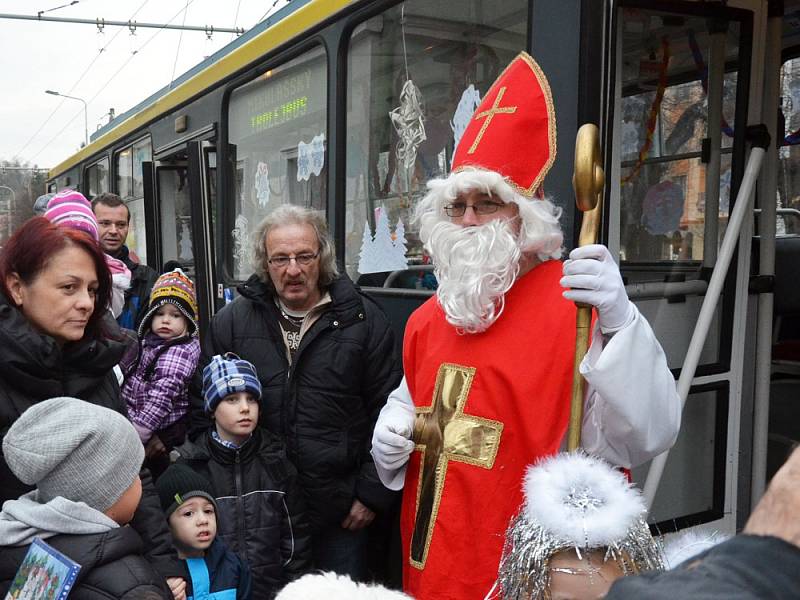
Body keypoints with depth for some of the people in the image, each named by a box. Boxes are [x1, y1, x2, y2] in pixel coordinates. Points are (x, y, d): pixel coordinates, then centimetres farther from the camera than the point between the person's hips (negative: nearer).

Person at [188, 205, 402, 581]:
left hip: (341, 511, -1)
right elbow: (205, 409, 7)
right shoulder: (231, 322, 1)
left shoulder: (362, 320, -4)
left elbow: (387, 413, -2)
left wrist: (374, 493, -3)